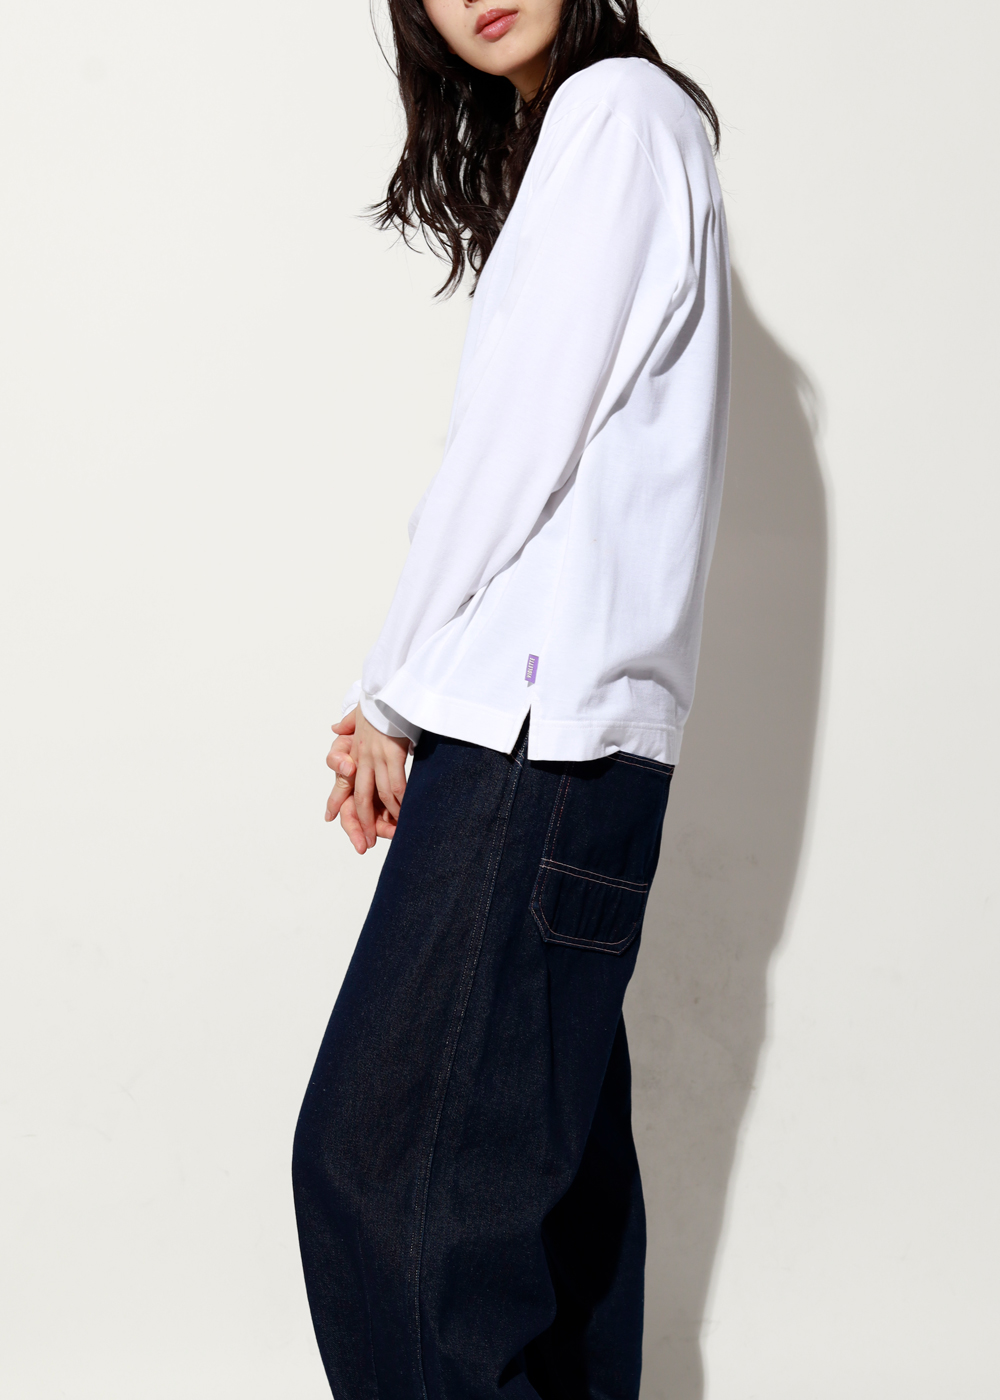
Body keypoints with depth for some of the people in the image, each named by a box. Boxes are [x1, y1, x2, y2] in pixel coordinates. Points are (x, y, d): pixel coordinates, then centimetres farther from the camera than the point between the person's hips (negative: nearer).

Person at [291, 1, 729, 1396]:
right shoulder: (567, 134, 25)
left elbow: (519, 441, -11)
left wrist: (389, 695, -2)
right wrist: (403, 700, 15)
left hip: (542, 720, -10)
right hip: (546, 724, 10)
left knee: (382, 1161, -11)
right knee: (546, 1162, 10)